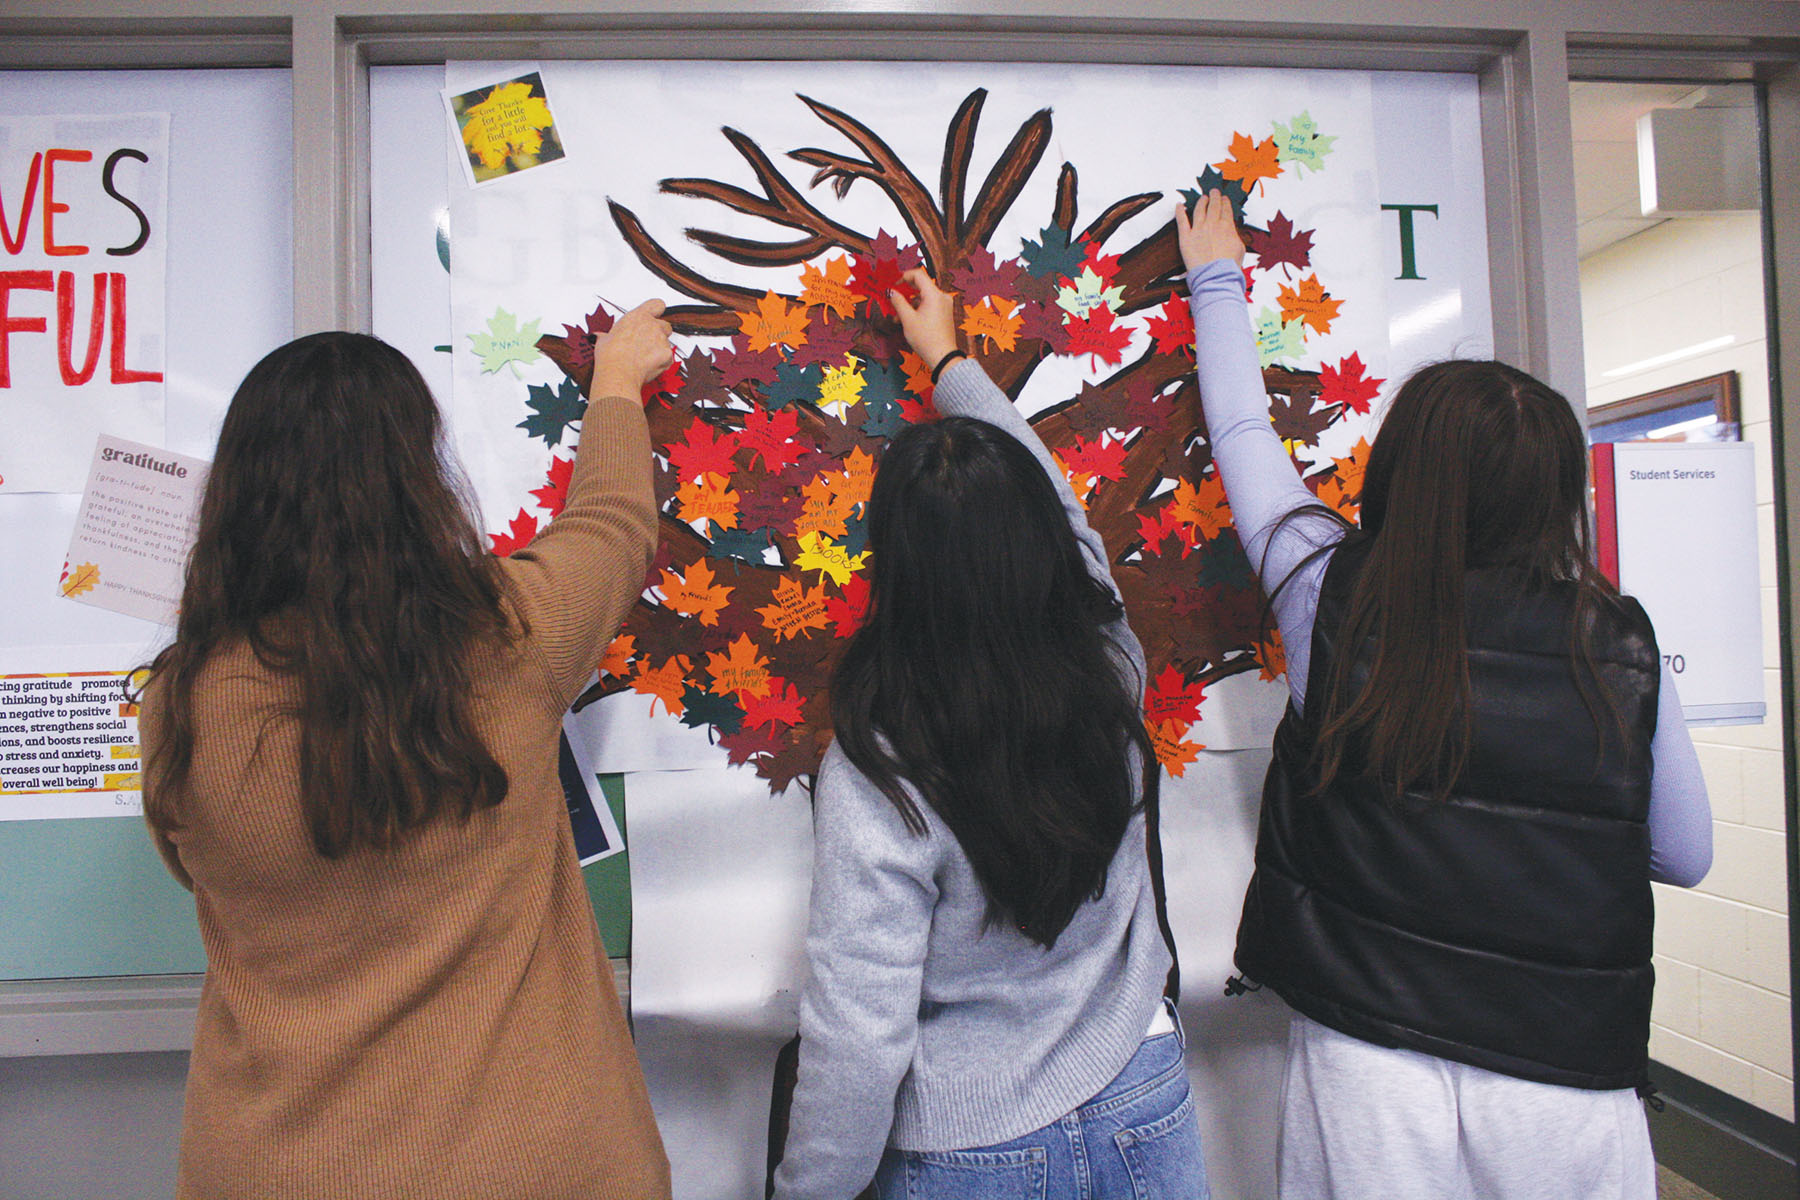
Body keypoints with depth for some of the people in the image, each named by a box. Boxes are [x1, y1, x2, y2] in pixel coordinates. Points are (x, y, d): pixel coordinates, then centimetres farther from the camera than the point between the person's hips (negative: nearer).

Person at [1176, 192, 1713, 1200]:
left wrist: (1217, 280, 19)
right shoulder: (1626, 648, -10)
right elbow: (1687, 854, 4)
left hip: (1368, 1062, 0)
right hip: (1569, 1082, 1)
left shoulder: (1338, 601, -12)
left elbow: (1243, 435, 4)